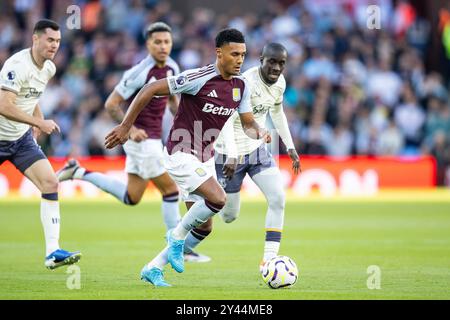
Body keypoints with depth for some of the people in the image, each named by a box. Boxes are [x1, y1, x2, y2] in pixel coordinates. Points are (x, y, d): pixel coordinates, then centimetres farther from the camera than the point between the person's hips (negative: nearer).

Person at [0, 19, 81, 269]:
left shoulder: (49, 68, 4)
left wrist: (38, 120, 9)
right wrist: (39, 122, -28)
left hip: (22, 138, 7)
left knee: (51, 184, -9)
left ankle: (52, 252, -11)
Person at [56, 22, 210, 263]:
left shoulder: (172, 68, 4)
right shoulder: (139, 73, -19)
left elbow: (173, 100, 21)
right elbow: (111, 104, -15)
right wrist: (131, 130, -23)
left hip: (152, 139, 9)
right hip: (142, 139, -9)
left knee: (131, 197, 17)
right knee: (170, 189, -5)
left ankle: (78, 173, 24)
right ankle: (179, 248, 4)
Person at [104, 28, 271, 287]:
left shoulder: (241, 85, 2)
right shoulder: (199, 78, -20)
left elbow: (248, 124, 9)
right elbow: (150, 90, -17)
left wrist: (260, 133, -16)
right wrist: (125, 127, -15)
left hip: (205, 158, 8)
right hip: (182, 155, -8)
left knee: (203, 225, 8)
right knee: (218, 198, -25)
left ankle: (153, 268, 20)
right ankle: (178, 236, 0)